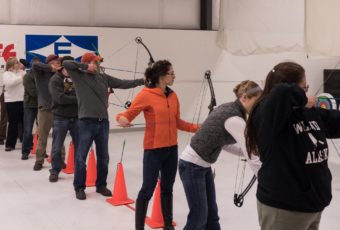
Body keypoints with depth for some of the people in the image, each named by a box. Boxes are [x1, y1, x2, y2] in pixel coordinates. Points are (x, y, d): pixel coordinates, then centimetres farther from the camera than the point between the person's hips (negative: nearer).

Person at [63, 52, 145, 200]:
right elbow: (66, 64, -14)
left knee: (103, 157, 12)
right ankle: (79, 187, 15)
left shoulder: (104, 77, 9)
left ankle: (101, 185, 27)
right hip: (86, 122, -4)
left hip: (103, 122, 5)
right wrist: (85, 67, -12)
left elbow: (123, 83, 9)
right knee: (81, 157, 2)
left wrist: (142, 81, 4)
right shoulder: (79, 76, -2)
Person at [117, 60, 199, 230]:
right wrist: (121, 118, -32)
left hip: (171, 149, 6)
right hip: (153, 149, -6)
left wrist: (198, 128, 9)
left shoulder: (173, 96, 8)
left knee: (167, 188, 15)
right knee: (148, 189, -1)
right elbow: (129, 114, -10)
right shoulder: (146, 95, -11)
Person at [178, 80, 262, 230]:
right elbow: (253, 158, -25)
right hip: (192, 166, -10)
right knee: (199, 217, -1)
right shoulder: (235, 119, -24)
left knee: (211, 215, 14)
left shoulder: (228, 109, 5)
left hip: (202, 165, 10)